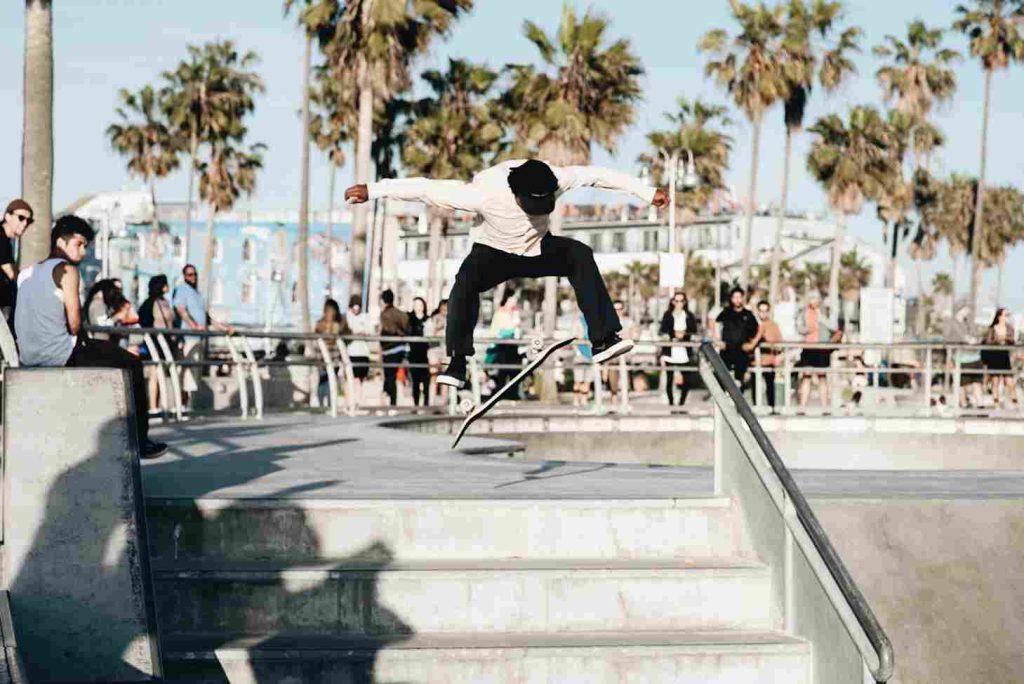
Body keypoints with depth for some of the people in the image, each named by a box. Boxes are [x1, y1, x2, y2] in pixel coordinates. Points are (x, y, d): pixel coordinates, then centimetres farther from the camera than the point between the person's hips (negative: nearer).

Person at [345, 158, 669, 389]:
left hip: (537, 249, 3)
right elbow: (426, 189, -33)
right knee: (466, 281, -35)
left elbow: (597, 175, -17)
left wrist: (648, 192, -14)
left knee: (580, 255, -25)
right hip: (494, 253, -3)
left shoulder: (554, 180, -27)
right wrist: (372, 190, -35)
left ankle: (603, 340, -26)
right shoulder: (485, 193, -35)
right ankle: (457, 363, -32)